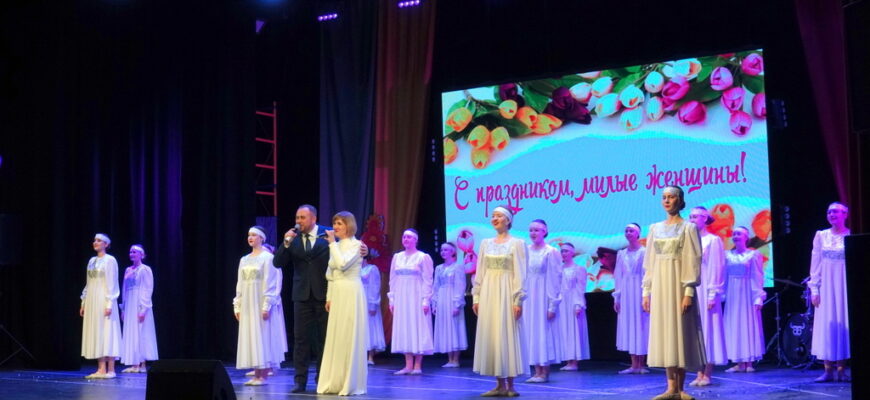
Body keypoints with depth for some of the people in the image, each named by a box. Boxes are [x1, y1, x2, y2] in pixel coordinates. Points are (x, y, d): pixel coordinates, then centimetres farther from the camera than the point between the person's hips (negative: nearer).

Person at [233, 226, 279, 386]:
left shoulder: (267, 257, -5)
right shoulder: (244, 260, 14)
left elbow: (270, 283, -10)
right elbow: (240, 284, 14)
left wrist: (267, 305, -17)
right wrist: (237, 305, 9)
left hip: (260, 302, -6)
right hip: (246, 303, 6)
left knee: (261, 336, -6)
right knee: (249, 337, 4)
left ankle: (263, 375, -3)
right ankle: (256, 374, 7)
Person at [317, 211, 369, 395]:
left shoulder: (355, 245, -7)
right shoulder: (336, 246, 15)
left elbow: (342, 264, -23)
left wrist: (332, 243, -15)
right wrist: (329, 297, 12)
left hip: (351, 295, -8)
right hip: (337, 295, 8)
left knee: (350, 339, -5)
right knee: (335, 339, 8)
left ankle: (351, 384, 0)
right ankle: (335, 383, 13)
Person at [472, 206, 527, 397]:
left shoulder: (517, 243, -2)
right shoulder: (485, 243, 12)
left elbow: (520, 274, -7)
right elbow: (480, 273, 11)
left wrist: (518, 300, -14)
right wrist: (476, 297, 6)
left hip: (506, 293, -5)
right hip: (488, 294, 5)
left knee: (507, 335, -4)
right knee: (491, 336, 3)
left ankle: (510, 384, 2)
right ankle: (500, 385, 8)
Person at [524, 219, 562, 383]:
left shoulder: (550, 252, -7)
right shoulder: (526, 251, 8)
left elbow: (555, 279, -8)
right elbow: (522, 276, 10)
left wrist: (553, 305, -12)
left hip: (544, 296, -5)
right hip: (528, 297, 5)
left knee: (544, 332, -2)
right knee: (531, 332, 6)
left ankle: (545, 372, 4)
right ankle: (537, 372, 11)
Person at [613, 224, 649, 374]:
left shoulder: (644, 252, -3)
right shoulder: (621, 254, 12)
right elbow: (618, 276, 12)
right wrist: (616, 297, 8)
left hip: (639, 292, -5)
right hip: (625, 293, 5)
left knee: (641, 327, -1)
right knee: (628, 326, 3)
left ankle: (641, 364, 4)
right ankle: (634, 365, 7)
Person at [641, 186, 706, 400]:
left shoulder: (688, 228, -1)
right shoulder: (655, 228, 12)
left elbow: (693, 261, -7)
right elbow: (649, 262, 12)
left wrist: (689, 292, -16)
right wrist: (646, 291, 6)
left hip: (678, 285, -4)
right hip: (660, 286, 5)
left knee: (681, 333, -3)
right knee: (664, 333, 2)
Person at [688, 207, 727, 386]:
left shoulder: (713, 240, -2)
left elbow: (716, 268, -7)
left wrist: (713, 294, -13)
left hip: (705, 290, -5)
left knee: (707, 328, -3)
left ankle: (707, 374, 0)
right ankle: (699, 374, 7)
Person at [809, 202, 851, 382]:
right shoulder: (821, 236, 7)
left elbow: (859, 263, -2)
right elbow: (815, 264, 6)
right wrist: (814, 289, 0)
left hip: (845, 285, -2)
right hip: (826, 286, 2)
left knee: (843, 324, -1)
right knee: (826, 325, 0)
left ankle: (841, 369, 5)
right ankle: (828, 370, 3)